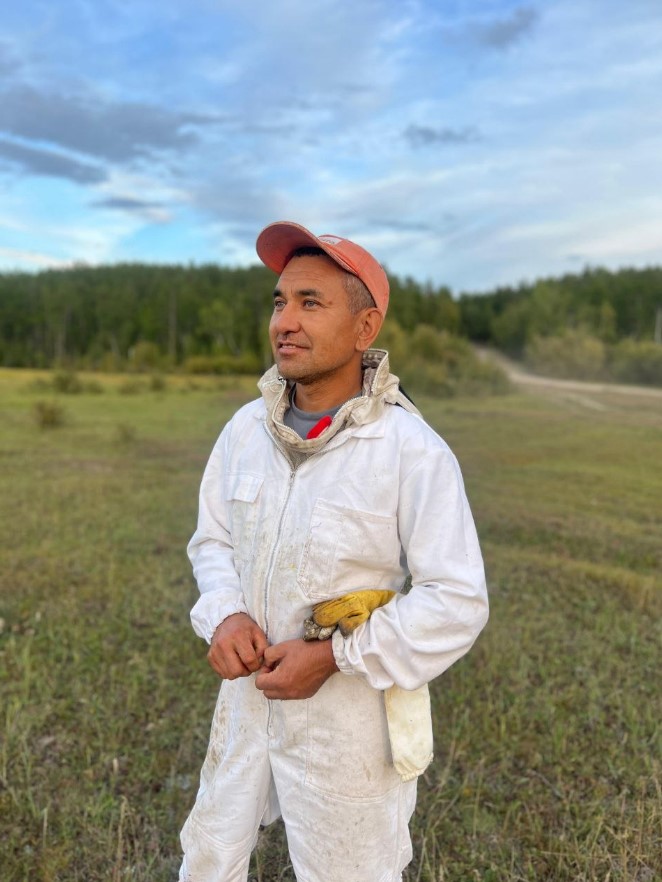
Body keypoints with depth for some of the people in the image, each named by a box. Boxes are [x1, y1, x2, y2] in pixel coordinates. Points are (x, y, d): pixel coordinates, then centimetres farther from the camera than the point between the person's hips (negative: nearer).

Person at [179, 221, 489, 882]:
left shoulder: (412, 451, -21)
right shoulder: (246, 429, -4)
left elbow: (458, 602, -17)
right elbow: (213, 539, 7)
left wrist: (333, 658, -20)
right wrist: (225, 615, -12)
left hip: (348, 709, -4)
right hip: (248, 691, 5)